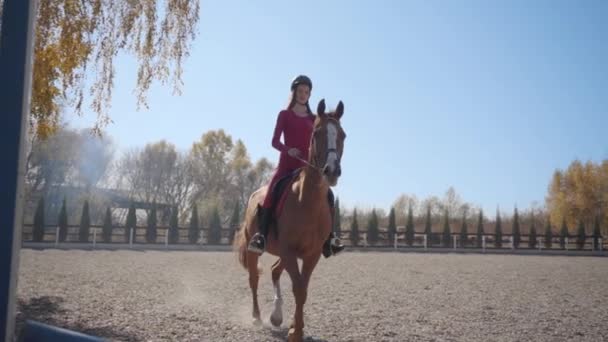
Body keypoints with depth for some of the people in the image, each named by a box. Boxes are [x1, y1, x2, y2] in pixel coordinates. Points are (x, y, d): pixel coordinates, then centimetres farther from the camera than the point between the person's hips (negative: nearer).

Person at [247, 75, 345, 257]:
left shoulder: (314, 119, 15)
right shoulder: (285, 115, 7)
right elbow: (275, 141, 0)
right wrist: (288, 150, -19)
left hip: (307, 166, 3)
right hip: (287, 164, -3)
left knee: (328, 195, -15)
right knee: (271, 193, -27)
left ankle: (328, 238, -7)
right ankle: (260, 236, -25)